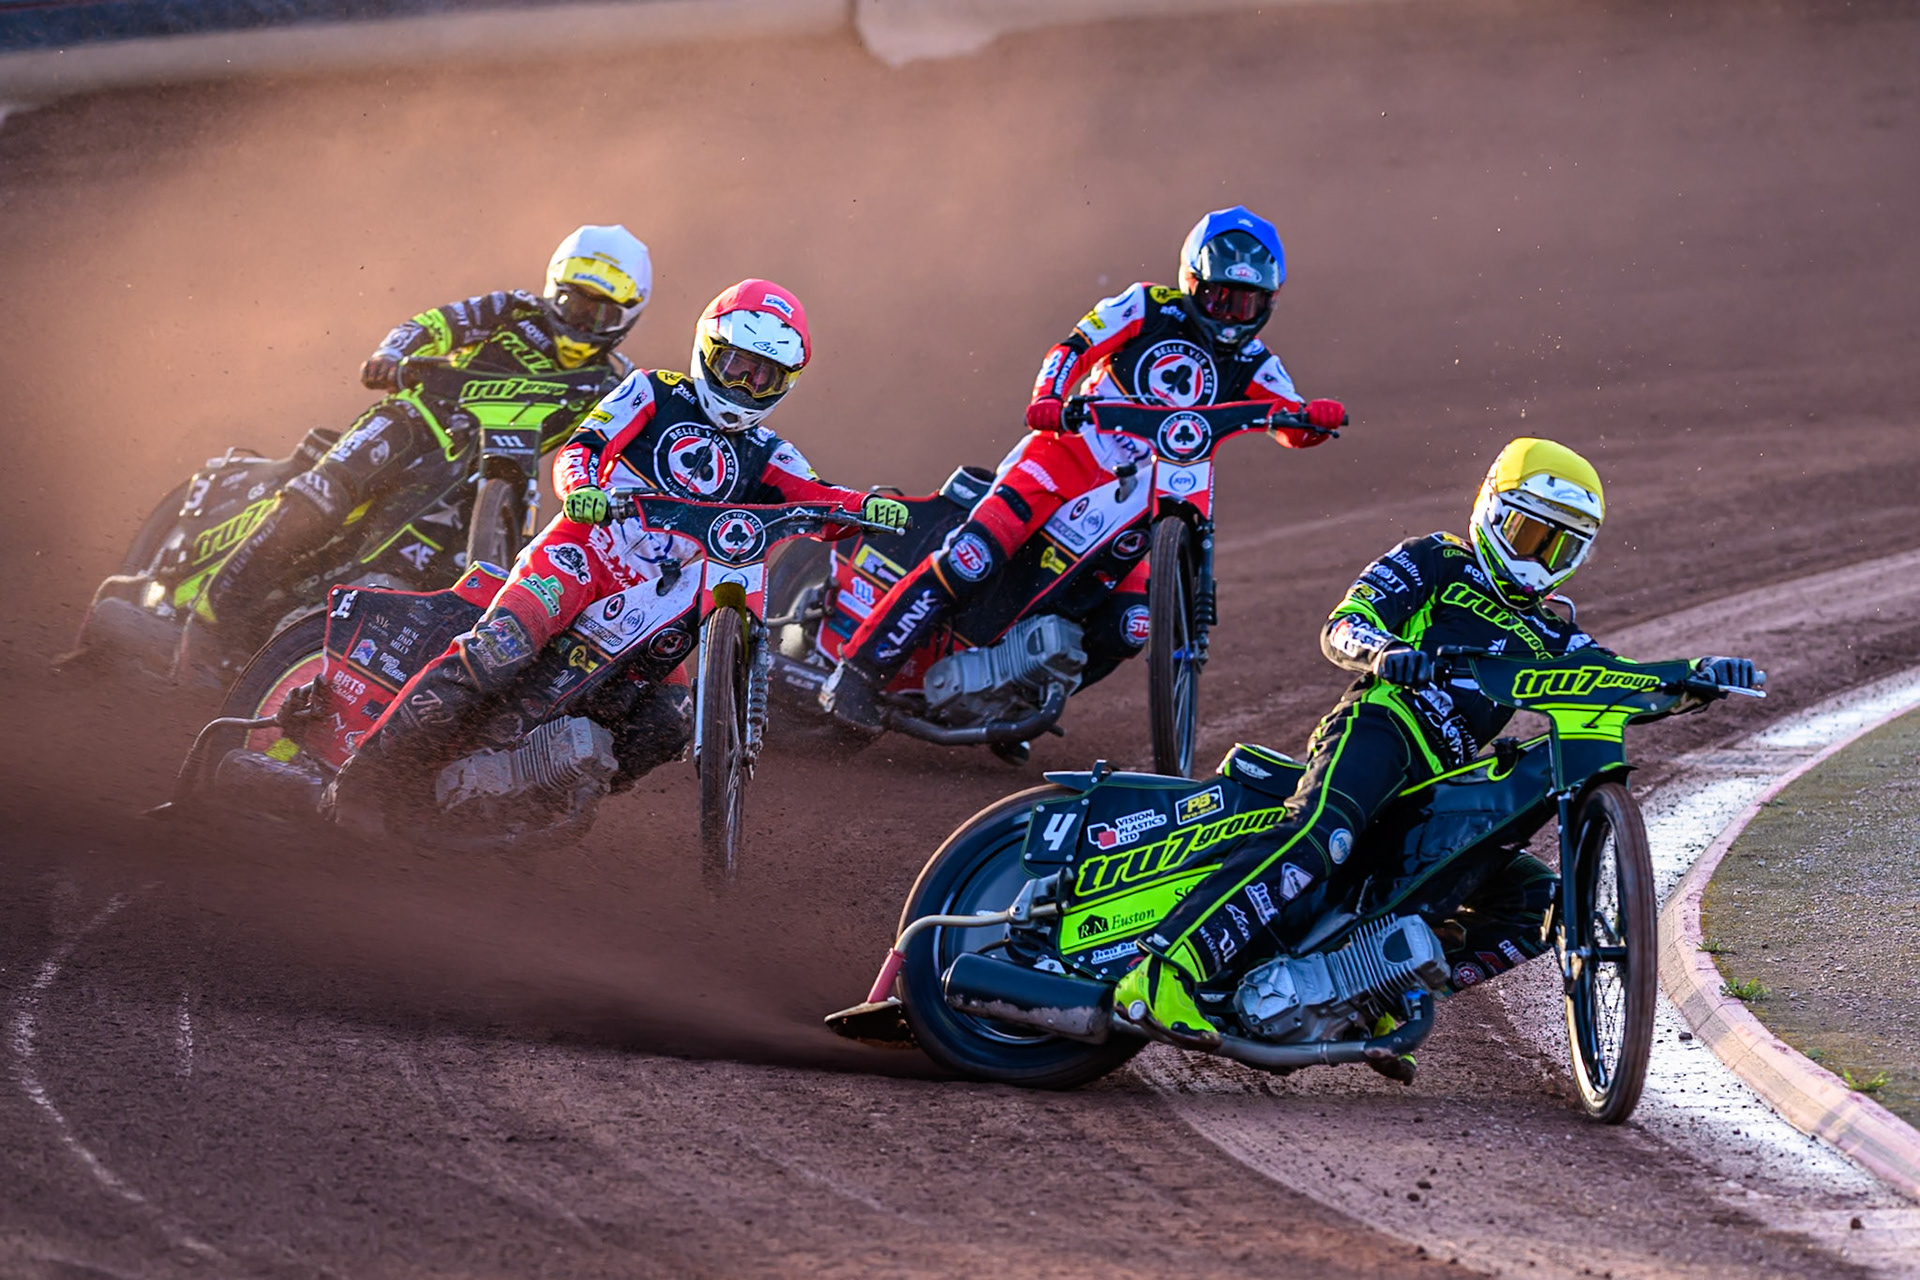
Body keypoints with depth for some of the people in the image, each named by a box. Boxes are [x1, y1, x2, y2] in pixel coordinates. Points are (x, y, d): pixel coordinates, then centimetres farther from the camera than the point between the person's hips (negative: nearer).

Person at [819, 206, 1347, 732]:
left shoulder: (1250, 362, 11)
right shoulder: (1149, 308, 1)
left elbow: (1292, 427, 2)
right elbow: (1074, 347, -5)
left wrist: (1316, 417, -22)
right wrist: (1047, 398, -25)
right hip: (1068, 452, -4)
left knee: (1126, 631, -14)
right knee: (971, 562, -24)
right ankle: (859, 673, -22)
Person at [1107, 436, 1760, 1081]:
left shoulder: (1548, 633, 31)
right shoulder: (1435, 563, 14)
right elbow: (1341, 627, 1)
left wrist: (1701, 674, -1)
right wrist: (1382, 651, -23)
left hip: (1440, 786, 7)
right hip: (1381, 722, -7)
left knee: (1537, 898, -6)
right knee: (1321, 830, -36)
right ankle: (1159, 975, -49)